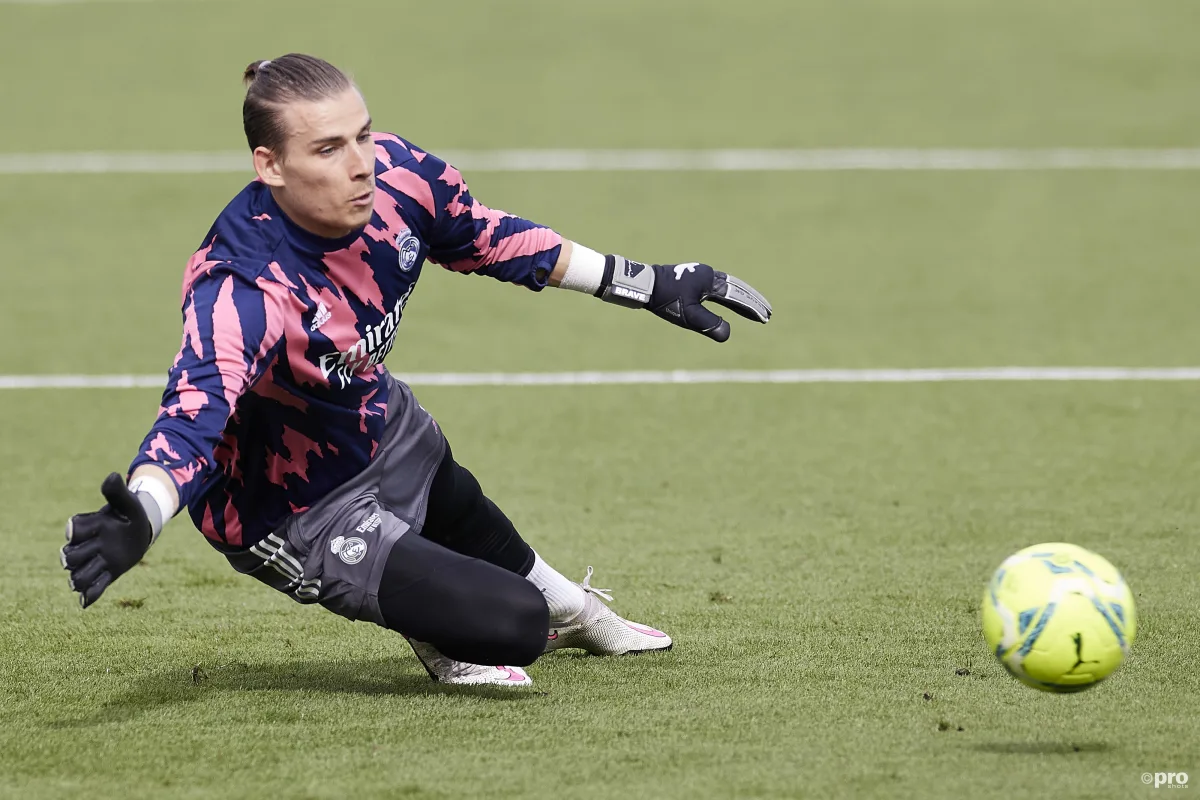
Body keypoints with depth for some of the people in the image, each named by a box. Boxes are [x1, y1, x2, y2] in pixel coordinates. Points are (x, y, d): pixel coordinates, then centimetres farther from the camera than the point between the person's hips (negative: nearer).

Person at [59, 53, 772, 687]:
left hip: (383, 426, 7)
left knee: (468, 520, 36)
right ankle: (437, 624, 21)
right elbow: (196, 413, -54)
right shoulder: (241, 291, -41)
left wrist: (647, 286, 7)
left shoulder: (399, 176, -21)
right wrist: (136, 520, -75)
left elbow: (492, 239, -2)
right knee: (510, 626, -14)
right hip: (304, 517, -7)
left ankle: (574, 610, 67)